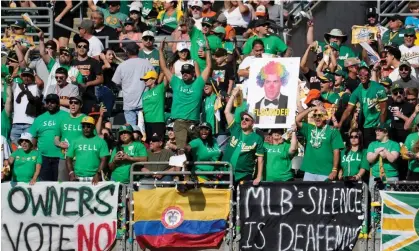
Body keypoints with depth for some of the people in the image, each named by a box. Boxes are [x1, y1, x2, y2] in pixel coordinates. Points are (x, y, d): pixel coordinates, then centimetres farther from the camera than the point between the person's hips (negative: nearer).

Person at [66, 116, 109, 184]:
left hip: (93, 178, -2)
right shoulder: (76, 142, 12)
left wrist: (98, 174, -17)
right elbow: (68, 159, 11)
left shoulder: (100, 142, 5)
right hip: (78, 178, 2)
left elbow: (103, 160, -3)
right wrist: (71, 174, -4)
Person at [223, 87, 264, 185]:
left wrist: (259, 177, -12)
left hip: (244, 175, -3)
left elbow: (260, 159, -4)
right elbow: (227, 112, 5)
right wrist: (234, 95, 4)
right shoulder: (235, 129, 7)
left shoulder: (257, 138, -2)